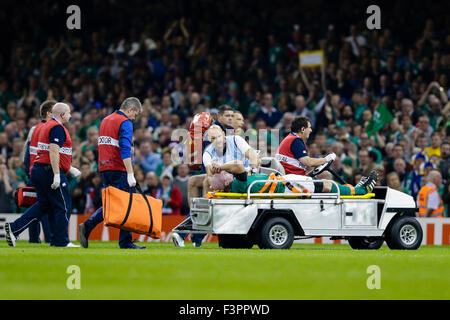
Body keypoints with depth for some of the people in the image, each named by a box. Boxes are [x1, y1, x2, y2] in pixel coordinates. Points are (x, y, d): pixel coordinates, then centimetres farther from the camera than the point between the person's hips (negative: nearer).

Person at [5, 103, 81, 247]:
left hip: (38, 170, 10)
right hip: (50, 171, -10)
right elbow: (54, 151, -22)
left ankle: (14, 228, 6)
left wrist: (69, 168, 28)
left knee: (44, 204, 14)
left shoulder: (47, 126, 20)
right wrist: (57, 175, -25)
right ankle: (61, 241, 5)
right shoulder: (57, 127, -12)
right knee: (63, 206, 0)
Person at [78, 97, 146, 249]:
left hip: (104, 169, 8)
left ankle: (87, 226, -5)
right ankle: (125, 242, -1)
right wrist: (130, 174, -22)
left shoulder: (105, 121, 18)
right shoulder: (125, 123, -9)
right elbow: (125, 149, -19)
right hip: (119, 170, -8)